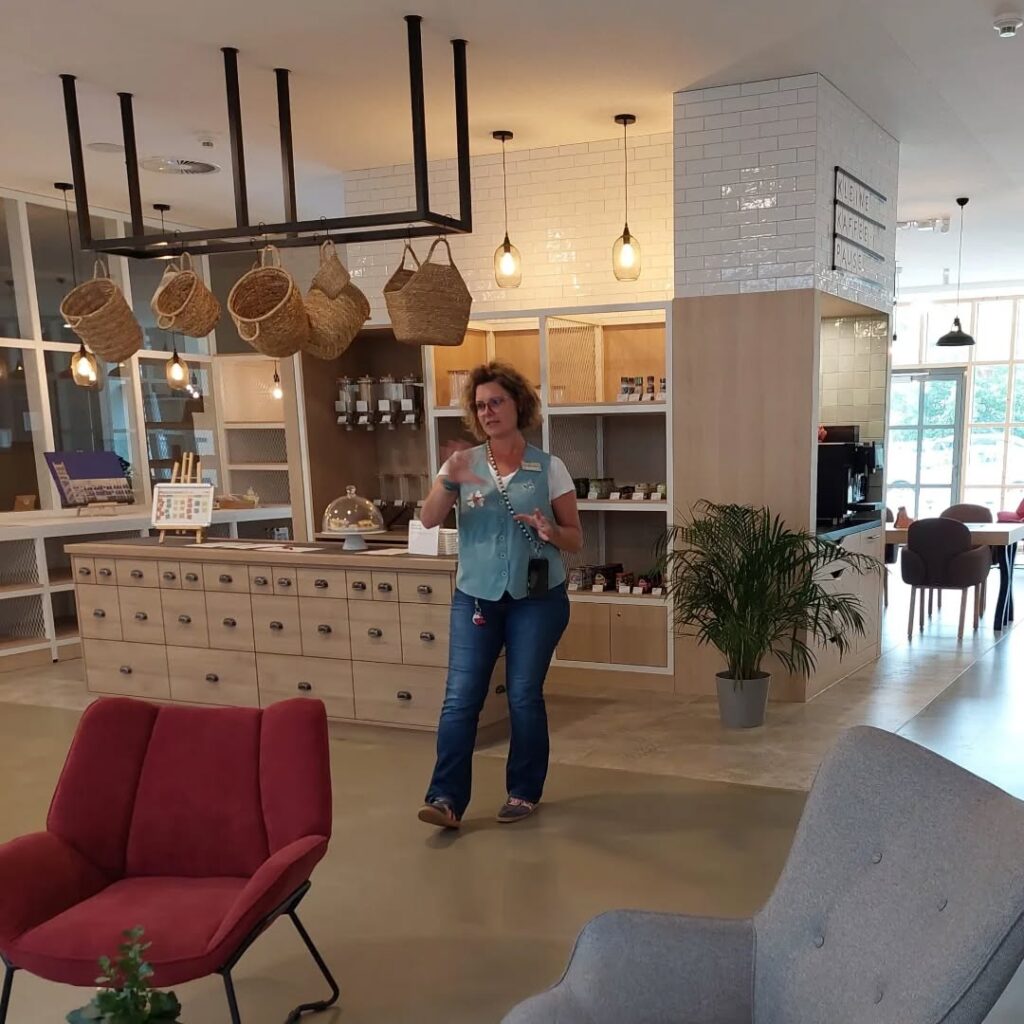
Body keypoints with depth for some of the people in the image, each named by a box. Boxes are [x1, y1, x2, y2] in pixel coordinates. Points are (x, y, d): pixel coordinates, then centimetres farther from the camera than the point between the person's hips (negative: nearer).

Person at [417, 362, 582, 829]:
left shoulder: (550, 468, -3)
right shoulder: (464, 462, 1)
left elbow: (576, 539, 0)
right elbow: (429, 520, -11)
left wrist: (551, 532, -22)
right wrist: (448, 481, -28)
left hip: (537, 598, -1)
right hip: (475, 595, 2)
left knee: (524, 697, 5)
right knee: (460, 697, -4)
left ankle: (524, 792, 21)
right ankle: (446, 798, 1)